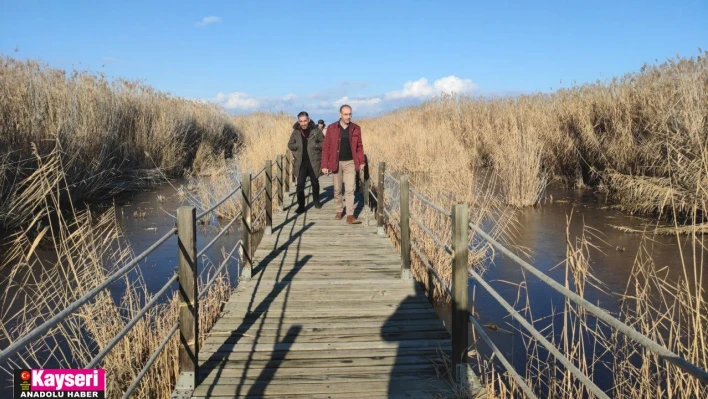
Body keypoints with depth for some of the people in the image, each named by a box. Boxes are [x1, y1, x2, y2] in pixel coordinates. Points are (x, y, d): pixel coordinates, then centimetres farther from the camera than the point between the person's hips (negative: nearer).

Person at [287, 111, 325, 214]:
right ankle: (301, 205, 2)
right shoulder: (296, 132, 2)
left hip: (313, 161, 0)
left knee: (315, 182, 16)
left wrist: (316, 145, -16)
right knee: (300, 184, -5)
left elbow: (324, 142, 1)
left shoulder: (316, 130, -4)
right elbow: (290, 145, 7)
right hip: (301, 162, 1)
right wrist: (298, 145, -11)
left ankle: (316, 201, 36)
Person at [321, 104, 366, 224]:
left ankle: (350, 216, -6)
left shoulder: (356, 128, 0)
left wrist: (361, 162, -1)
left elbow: (359, 146, 6)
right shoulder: (331, 128, -4)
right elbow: (326, 147, -3)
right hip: (336, 163, 0)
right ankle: (339, 211, 27)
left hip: (350, 163, 0)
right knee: (337, 189, 11)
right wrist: (324, 165, -6)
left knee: (350, 189, -6)